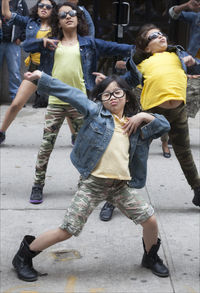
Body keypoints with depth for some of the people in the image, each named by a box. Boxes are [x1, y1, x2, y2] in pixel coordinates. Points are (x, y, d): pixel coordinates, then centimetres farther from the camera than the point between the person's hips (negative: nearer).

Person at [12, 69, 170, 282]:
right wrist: (41, 77, -7)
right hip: (93, 184, -4)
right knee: (66, 231, -6)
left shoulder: (135, 124, 14)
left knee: (150, 220, 3)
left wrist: (144, 116, 1)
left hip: (119, 186, 5)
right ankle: (23, 256, 13)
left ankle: (151, 258, 33)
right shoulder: (95, 111, 2)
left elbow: (165, 125, 17)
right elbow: (69, 93, -3)